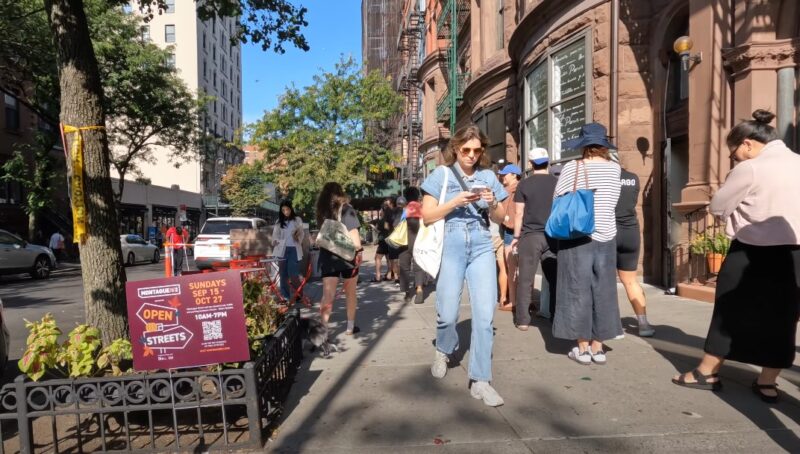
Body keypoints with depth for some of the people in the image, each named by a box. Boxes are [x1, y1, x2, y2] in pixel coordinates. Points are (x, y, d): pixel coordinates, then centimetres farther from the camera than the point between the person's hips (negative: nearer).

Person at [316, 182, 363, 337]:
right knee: (350, 292, 13)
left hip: (327, 257, 2)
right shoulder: (346, 209, -4)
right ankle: (350, 327, 22)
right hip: (347, 255, -2)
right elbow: (353, 232, -10)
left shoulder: (322, 211, 7)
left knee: (327, 295, -1)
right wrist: (358, 251, -8)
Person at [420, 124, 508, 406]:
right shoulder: (442, 174, 2)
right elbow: (427, 216, -2)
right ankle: (443, 351, 35)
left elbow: (500, 219, 13)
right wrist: (455, 202, -15)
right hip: (450, 247, -2)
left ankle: (480, 381, 6)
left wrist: (493, 205, -9)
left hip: (482, 247, 2)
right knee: (448, 314, 1)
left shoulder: (488, 176, 9)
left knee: (484, 314, -4)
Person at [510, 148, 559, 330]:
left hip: (530, 236, -2)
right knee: (554, 278, 10)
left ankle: (523, 320, 4)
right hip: (553, 236, 2)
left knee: (526, 279, 2)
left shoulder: (524, 184, -2)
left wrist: (516, 236, 5)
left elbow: (519, 213, -4)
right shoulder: (557, 183, 5)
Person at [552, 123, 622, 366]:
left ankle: (583, 348, 10)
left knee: (578, 291, 4)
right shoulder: (614, 168, 3)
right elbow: (612, 200, 11)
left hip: (577, 237, -3)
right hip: (606, 236, 3)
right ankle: (598, 347, 17)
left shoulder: (572, 167, -6)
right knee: (602, 291, 10)